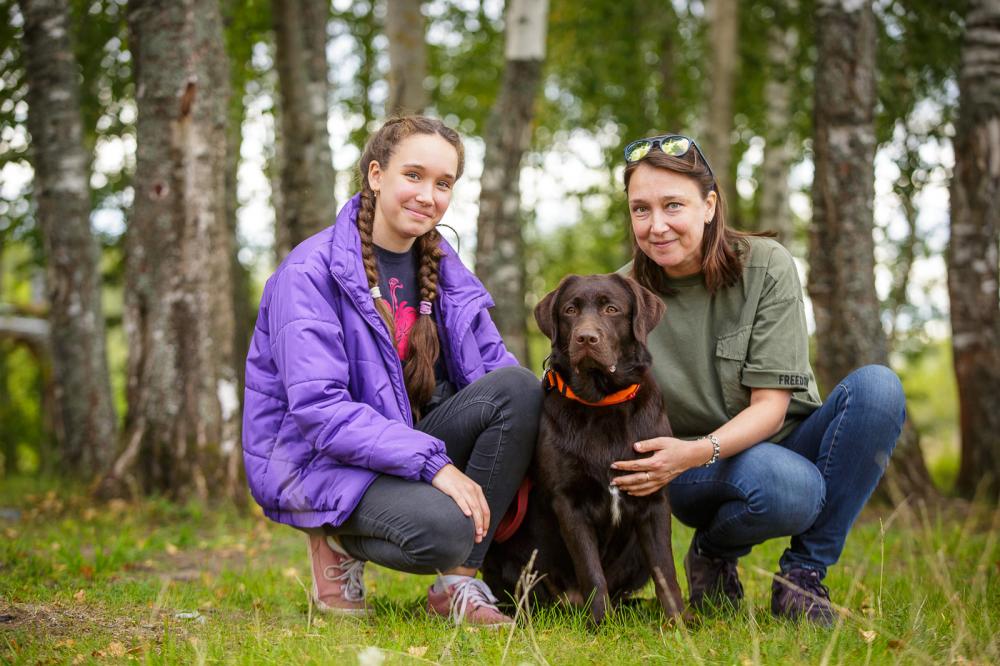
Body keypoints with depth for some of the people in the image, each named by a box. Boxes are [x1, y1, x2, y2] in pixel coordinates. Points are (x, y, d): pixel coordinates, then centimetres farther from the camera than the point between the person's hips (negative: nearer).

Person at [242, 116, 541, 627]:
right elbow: (318, 408, -22)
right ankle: (338, 542, 0)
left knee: (518, 386, -19)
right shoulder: (309, 272, -13)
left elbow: (491, 366, 1)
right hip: (318, 462, -7)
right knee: (443, 528, -35)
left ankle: (457, 584, -14)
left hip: (411, 452, 7)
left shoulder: (443, 270, 8)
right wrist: (432, 462, -30)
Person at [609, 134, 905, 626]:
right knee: (790, 486, -37)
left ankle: (802, 573, -15)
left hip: (785, 443, 2)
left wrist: (698, 452, -33)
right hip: (700, 479, -2)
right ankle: (714, 550, -1)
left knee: (878, 386, -27)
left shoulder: (766, 266, -12)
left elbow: (771, 405, -16)